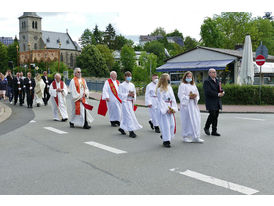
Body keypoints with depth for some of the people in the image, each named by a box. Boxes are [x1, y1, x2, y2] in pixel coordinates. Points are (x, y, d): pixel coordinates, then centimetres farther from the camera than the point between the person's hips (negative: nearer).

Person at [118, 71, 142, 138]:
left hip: (131, 102, 6)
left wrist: (133, 95, -6)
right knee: (129, 116, -9)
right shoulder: (122, 85, -6)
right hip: (125, 102, -6)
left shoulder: (132, 85, 11)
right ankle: (131, 131, -6)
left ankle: (121, 128, 30)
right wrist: (128, 95, -16)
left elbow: (134, 93, 18)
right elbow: (119, 94, -10)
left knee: (126, 116, 12)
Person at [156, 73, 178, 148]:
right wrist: (167, 109, -14)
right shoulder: (159, 89, -6)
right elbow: (161, 100, -10)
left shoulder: (170, 88, 12)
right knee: (165, 125, -5)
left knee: (172, 124, 3)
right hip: (163, 109, -6)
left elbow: (173, 99, 10)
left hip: (170, 109, 6)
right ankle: (166, 141, 4)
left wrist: (173, 108, -1)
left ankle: (164, 136, 24)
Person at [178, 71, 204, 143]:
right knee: (186, 121, -3)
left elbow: (197, 94, 16)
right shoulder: (182, 85, -2)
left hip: (194, 105, 6)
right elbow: (181, 95, -10)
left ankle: (195, 137, 4)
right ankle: (185, 137, 9)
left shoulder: (193, 85, 17)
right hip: (186, 105, -6)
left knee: (196, 120, 0)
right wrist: (189, 97, -18)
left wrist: (195, 96, -6)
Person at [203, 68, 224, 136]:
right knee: (212, 114, -13)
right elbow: (208, 92, -18)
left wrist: (222, 92, -3)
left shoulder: (217, 81, 18)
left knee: (216, 116, 6)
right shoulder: (207, 82, -7)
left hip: (217, 102, 7)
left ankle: (214, 131, 12)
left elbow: (220, 89, 21)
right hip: (211, 102, -7)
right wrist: (218, 94, -18)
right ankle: (206, 127, 10)